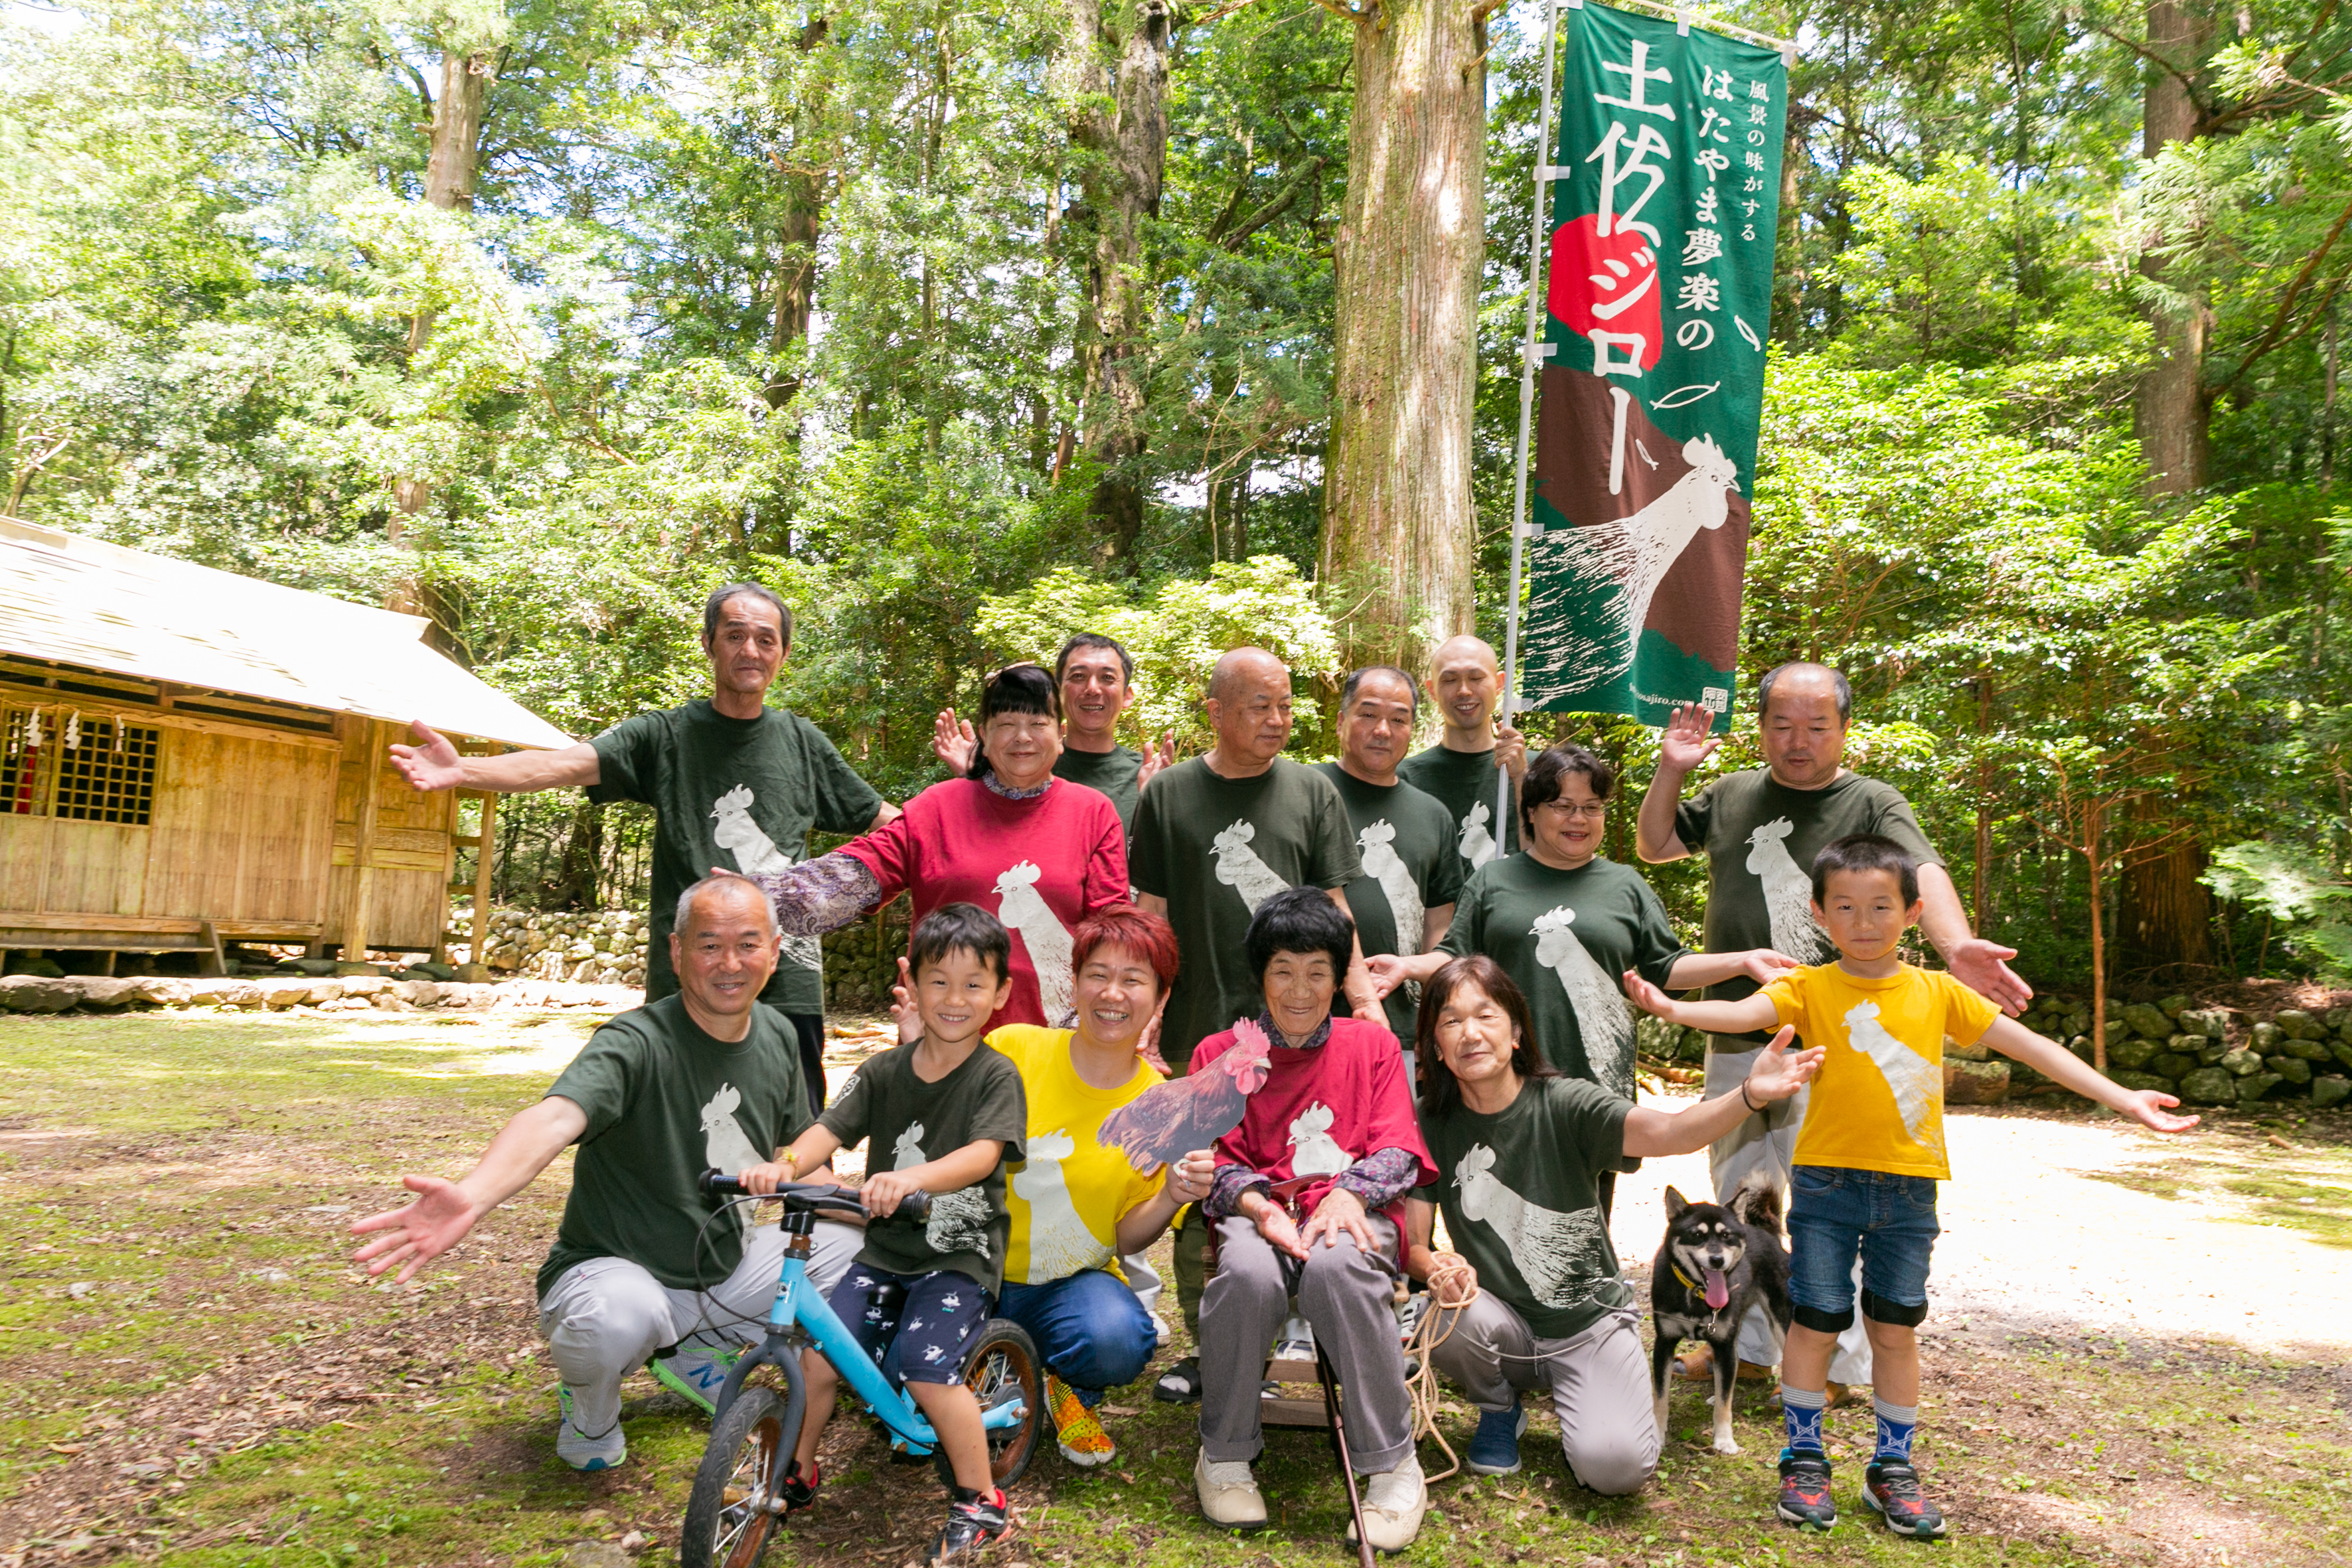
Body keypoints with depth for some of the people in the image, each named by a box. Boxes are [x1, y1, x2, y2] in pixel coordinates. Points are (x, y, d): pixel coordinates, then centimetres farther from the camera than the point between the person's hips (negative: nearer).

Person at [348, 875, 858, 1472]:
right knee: (619, 1316, -39)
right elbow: (552, 1118, -43)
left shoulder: (777, 1038, -2)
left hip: (724, 1272, 7)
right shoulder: (638, 1044, -24)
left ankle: (697, 1356, 16)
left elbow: (795, 1149, 14)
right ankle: (589, 1403, 1)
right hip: (613, 1267, -7)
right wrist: (472, 1197, -62)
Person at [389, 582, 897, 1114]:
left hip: (789, 984, 2)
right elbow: (566, 764, -11)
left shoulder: (802, 741, 10)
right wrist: (462, 770, -27)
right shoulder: (664, 736, 3)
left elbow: (881, 818, 18)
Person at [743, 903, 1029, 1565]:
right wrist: (785, 1164, -31)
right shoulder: (884, 1072, 2)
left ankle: (980, 1500, 2)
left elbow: (984, 1153, -26)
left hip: (960, 1256, -4)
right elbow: (831, 1128, -8)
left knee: (926, 1372, -20)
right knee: (817, 1353, -8)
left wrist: (911, 1177, -44)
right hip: (885, 1250, 4)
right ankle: (797, 1473, 20)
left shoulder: (996, 1076, -10)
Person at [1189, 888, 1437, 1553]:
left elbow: (1397, 1150, 6)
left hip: (1354, 1211, 0)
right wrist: (1256, 1204, -15)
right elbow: (1217, 1161, 8)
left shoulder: (1372, 1044, 16)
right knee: (1248, 1271, -37)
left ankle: (1392, 1463, -21)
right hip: (1260, 1211, 1)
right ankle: (1224, 1455, -11)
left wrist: (1349, 1193, -16)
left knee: (1335, 1263, -38)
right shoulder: (1221, 1053, 15)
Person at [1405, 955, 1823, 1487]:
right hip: (1507, 1327, 2)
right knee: (1447, 1318, -32)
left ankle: (1579, 1401, 13)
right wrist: (1435, 1268, -32)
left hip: (1591, 1321, -2)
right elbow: (1411, 1241, -8)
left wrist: (1749, 1095, -48)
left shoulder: (1563, 1104, -12)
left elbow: (1664, 1132, -29)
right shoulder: (1432, 1124, -7)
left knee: (1614, 1463, -25)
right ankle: (1500, 1411, 4)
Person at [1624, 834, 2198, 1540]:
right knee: (1816, 1322, 2)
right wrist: (1672, 1007, -43)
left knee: (1896, 1328, 10)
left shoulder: (1937, 992, 4)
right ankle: (1803, 1460, 20)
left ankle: (1892, 1468, 26)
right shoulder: (1811, 988, -5)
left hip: (1909, 1187, 2)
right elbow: (1744, 1013, -22)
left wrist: (2122, 1099, 5)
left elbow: (2028, 1045, 7)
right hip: (1827, 1181, -2)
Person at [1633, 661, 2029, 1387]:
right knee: (1739, 1199, 16)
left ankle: (1837, 1366, 14)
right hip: (1734, 1040, 5)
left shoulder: (1874, 804, -3)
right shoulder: (1732, 795, 11)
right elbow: (1654, 845, 20)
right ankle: (1745, 1344, 31)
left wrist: (1957, 946, -41)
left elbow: (1924, 875, -20)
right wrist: (1670, 770, 3)